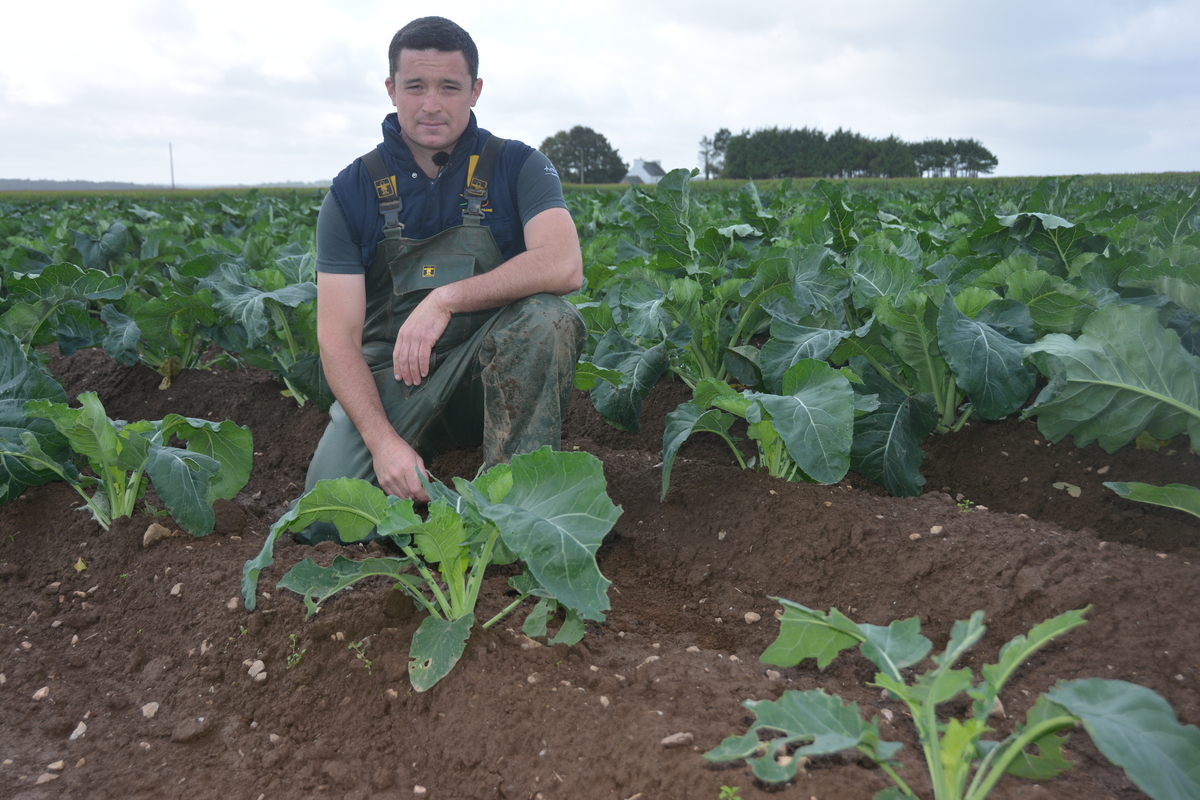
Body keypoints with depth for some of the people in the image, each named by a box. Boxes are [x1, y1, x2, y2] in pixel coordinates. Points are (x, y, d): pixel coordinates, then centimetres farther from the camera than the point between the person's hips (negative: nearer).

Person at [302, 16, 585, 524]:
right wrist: (384, 441, -23)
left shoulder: (517, 167, -3)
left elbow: (564, 266, -23)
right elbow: (337, 336, -7)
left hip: (494, 369, 0)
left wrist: (445, 297, -29)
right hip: (390, 375, 1)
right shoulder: (352, 192, -1)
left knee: (548, 318, -32)